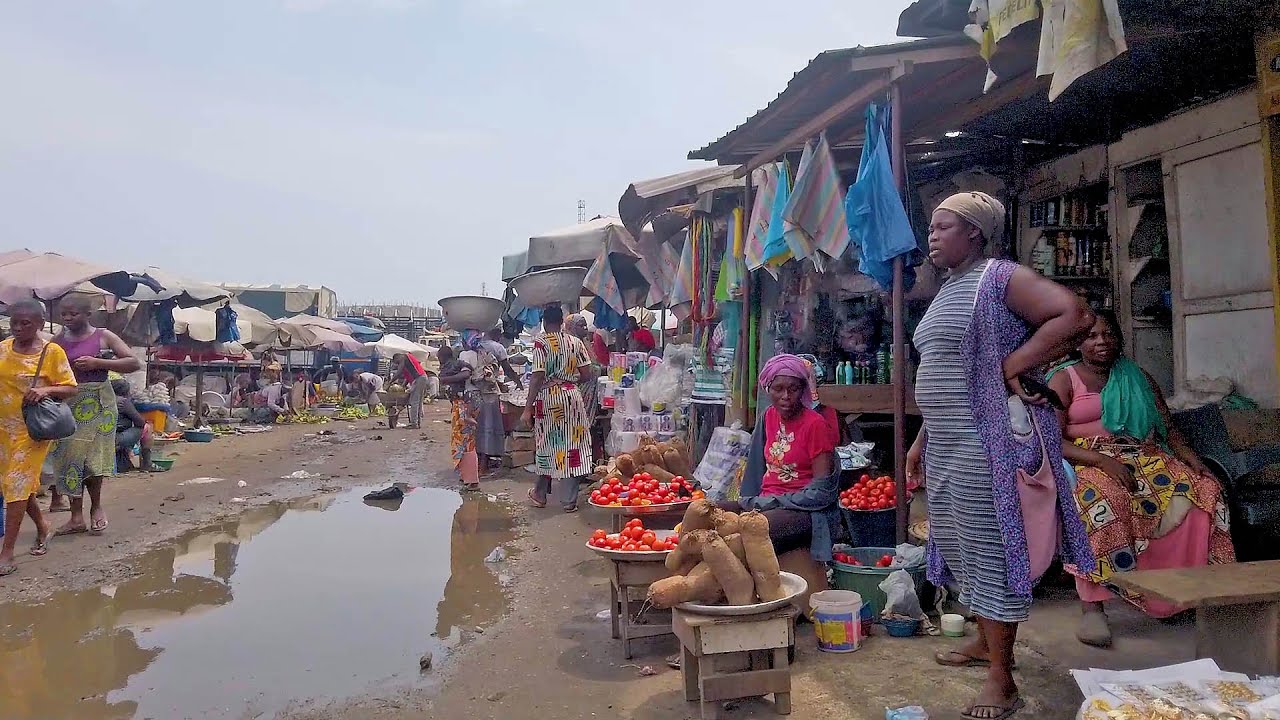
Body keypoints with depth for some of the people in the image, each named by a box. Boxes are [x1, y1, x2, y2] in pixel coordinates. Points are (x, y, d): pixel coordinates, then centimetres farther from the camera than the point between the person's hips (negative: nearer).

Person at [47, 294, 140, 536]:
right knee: (69, 456, 3)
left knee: (93, 455, 0)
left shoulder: (104, 336, -2)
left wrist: (98, 363, -16)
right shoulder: (57, 341, 7)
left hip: (97, 402, -3)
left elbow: (134, 363, -8)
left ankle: (96, 505, 22)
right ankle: (77, 516, 10)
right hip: (67, 404, 3)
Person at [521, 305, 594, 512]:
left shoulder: (541, 342, -7)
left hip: (548, 398, -2)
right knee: (570, 445, 5)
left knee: (547, 444, 12)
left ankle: (540, 495, 26)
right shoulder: (576, 342, 4)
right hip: (572, 397, 2)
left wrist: (528, 407, -9)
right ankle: (569, 500, 7)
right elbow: (586, 375, 3)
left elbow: (538, 377, -13)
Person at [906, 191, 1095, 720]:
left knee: (991, 548, -4)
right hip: (946, 446, 9)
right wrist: (922, 441, 20)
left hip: (986, 443, -9)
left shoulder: (1000, 278, -8)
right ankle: (985, 642, 34)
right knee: (964, 546, 17)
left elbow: (1076, 316, -21)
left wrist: (1014, 364, -18)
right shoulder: (946, 292, 18)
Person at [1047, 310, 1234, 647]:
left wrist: (1189, 455, -7)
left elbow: (1168, 428, 15)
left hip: (1146, 458, 5)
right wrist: (1103, 460, -21)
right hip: (1088, 463, -5)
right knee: (1100, 496, -39)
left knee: (1204, 489, -22)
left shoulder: (1139, 378, 21)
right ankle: (1091, 606, -38)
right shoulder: (1064, 379, 4)